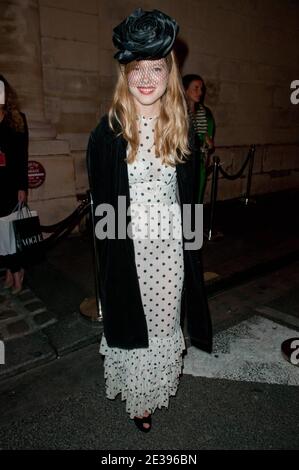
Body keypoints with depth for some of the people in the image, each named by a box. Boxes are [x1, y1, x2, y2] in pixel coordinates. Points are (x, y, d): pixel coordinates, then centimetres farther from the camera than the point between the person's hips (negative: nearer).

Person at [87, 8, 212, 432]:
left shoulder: (181, 130, 4)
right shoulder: (108, 133, -6)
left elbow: (189, 193, 9)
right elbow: (101, 202, -4)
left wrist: (187, 237, 8)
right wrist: (109, 251, -6)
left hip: (171, 243, 3)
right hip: (128, 245, -2)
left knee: (166, 317, 15)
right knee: (132, 319, 11)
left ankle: (160, 384, 42)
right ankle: (138, 397, 37)